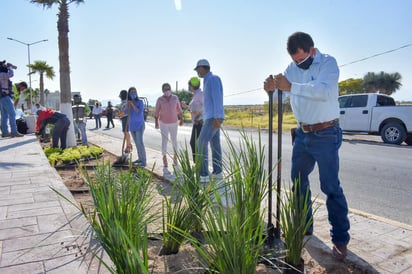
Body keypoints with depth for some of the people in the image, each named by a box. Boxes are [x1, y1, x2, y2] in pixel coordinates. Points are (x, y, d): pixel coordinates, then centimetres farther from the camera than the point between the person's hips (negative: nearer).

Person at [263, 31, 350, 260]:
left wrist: (291, 87, -37)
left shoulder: (328, 63, -14)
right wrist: (271, 87, -23)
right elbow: (282, 89, -1)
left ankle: (340, 239, 9)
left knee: (330, 186, -4)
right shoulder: (293, 67, 5)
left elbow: (324, 91, -31)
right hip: (303, 133, 7)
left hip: (325, 134, -7)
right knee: (298, 180, 15)